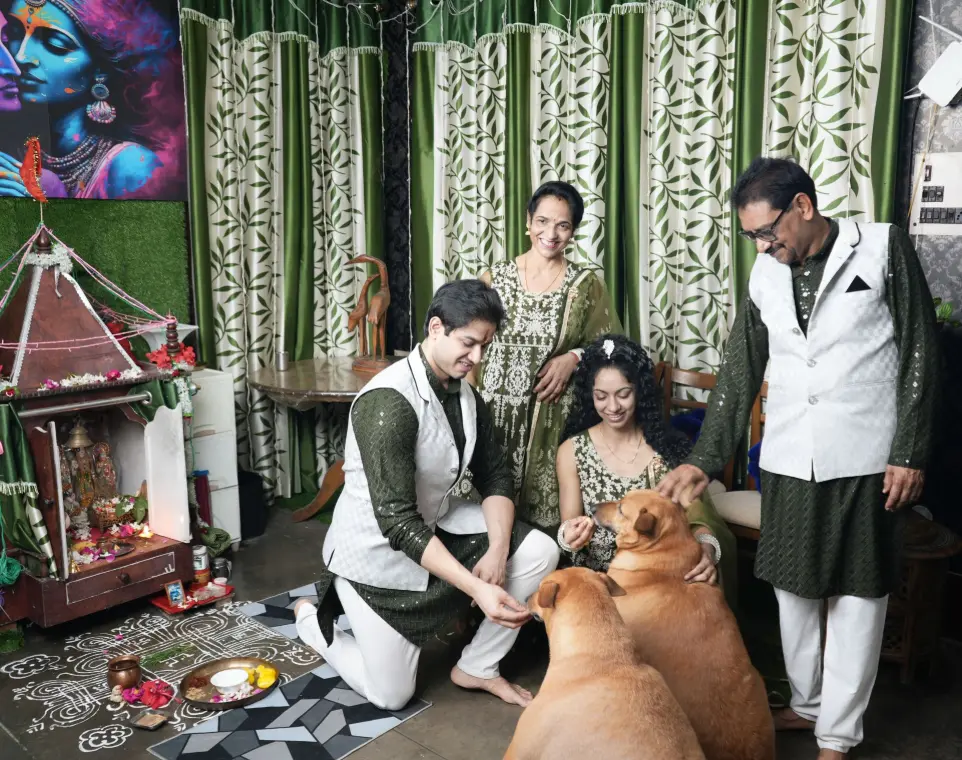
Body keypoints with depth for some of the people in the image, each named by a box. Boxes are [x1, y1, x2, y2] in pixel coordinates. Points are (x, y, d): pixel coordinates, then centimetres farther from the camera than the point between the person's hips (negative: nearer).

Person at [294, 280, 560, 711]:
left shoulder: (464, 393, -4)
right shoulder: (389, 402, -31)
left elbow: (495, 477, -1)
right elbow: (397, 522, -34)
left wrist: (497, 550, -20)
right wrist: (477, 588, -40)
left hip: (436, 525, 7)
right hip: (376, 549, -7)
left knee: (540, 552, -12)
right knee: (391, 696, 4)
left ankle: (476, 668, 5)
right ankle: (314, 622, 30)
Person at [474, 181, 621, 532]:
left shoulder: (586, 284, 3)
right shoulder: (495, 278, 5)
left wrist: (573, 358, -12)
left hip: (554, 418, -1)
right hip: (496, 412, 1)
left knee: (548, 514, -1)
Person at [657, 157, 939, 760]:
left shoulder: (883, 247, -5)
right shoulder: (766, 273, 6)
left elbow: (920, 353, -5)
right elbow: (740, 371, 8)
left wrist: (909, 454, -9)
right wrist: (704, 460, 6)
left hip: (864, 461, -4)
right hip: (788, 461, 4)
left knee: (857, 593, 6)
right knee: (792, 586, 13)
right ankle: (806, 703, 32)